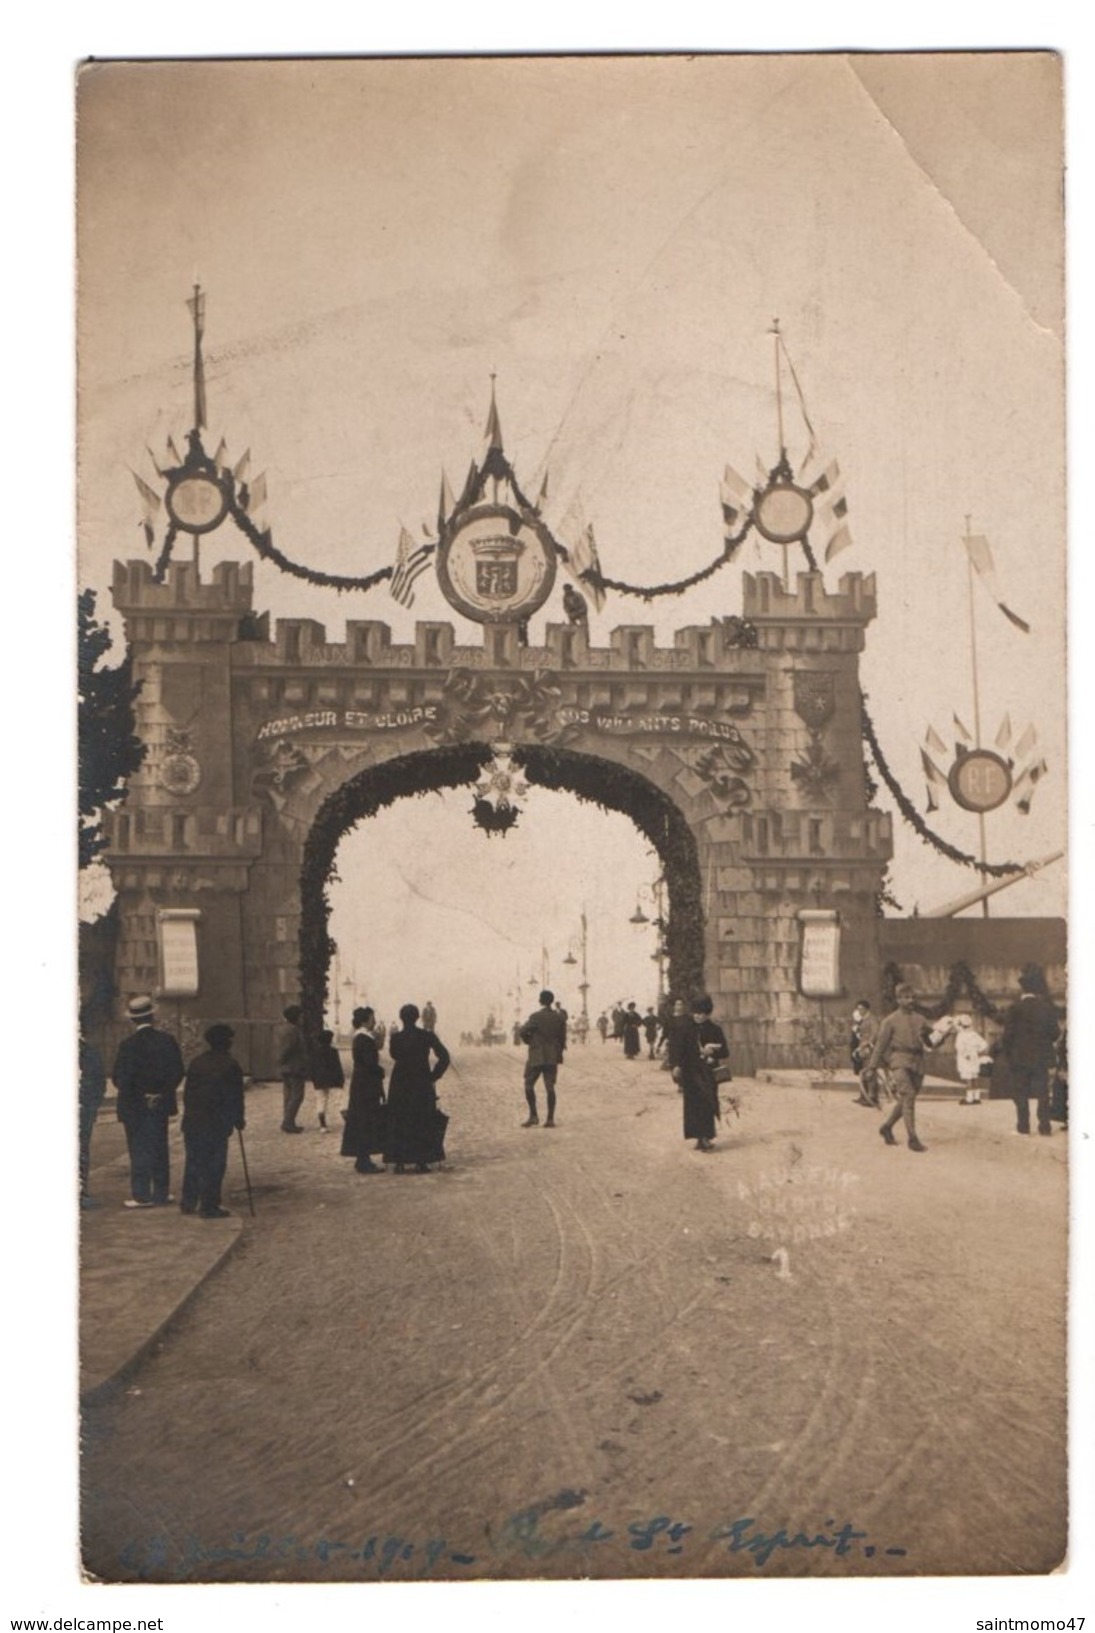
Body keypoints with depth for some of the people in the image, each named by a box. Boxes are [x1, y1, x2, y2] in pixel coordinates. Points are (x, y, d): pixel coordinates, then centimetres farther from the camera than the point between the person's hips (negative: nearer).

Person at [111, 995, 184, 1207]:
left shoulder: (129, 1044, -15)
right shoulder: (167, 1040, -4)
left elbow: (121, 1078, -14)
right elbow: (177, 1071, -1)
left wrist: (128, 1092, 3)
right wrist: (165, 1090, 10)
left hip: (135, 1105, -4)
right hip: (160, 1104, 4)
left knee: (140, 1150, 4)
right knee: (159, 1148, 13)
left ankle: (142, 1195, 4)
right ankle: (161, 1194, 17)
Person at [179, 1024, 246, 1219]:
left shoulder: (196, 1062, 8)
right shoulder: (230, 1065, -9)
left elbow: (187, 1092, 13)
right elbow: (235, 1098, -6)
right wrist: (239, 1121, 5)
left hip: (192, 1122, 6)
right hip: (217, 1124, -6)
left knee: (193, 1163, 15)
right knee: (213, 1166, 0)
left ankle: (188, 1203, 20)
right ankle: (209, 1207, 0)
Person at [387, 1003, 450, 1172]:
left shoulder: (395, 1038, -8)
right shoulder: (427, 1036, -6)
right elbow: (444, 1057, -9)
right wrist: (434, 1076, -1)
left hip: (400, 1084, 0)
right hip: (422, 1084, 0)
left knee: (399, 1123, 9)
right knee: (423, 1124, 9)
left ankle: (400, 1162, 5)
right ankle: (421, 1162, 6)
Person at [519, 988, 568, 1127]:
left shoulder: (536, 1017, -9)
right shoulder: (559, 1018, 5)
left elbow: (523, 1031, -12)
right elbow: (562, 1038, 8)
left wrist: (528, 1041, 9)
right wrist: (559, 1055, 18)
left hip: (536, 1057, -4)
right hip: (552, 1058, 4)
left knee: (529, 1085, 7)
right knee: (550, 1087, 3)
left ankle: (533, 1115, -1)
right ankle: (550, 1119, 0)